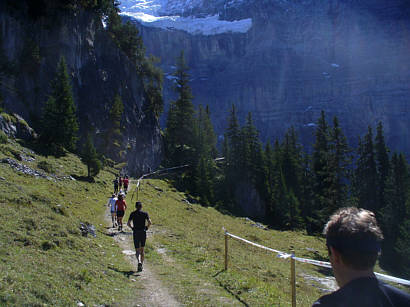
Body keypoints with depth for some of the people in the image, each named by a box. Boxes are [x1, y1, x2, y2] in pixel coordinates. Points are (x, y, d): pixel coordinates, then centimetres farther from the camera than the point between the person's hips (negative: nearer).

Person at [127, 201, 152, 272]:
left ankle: (139, 262, -26)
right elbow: (150, 222, -12)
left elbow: (128, 223, -6)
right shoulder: (145, 213, -1)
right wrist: (147, 227, 5)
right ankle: (141, 265, 19)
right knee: (142, 249, 16)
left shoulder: (132, 214, 1)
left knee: (137, 250, 1)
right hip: (143, 232, 1)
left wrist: (132, 228, 9)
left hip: (136, 233, -1)